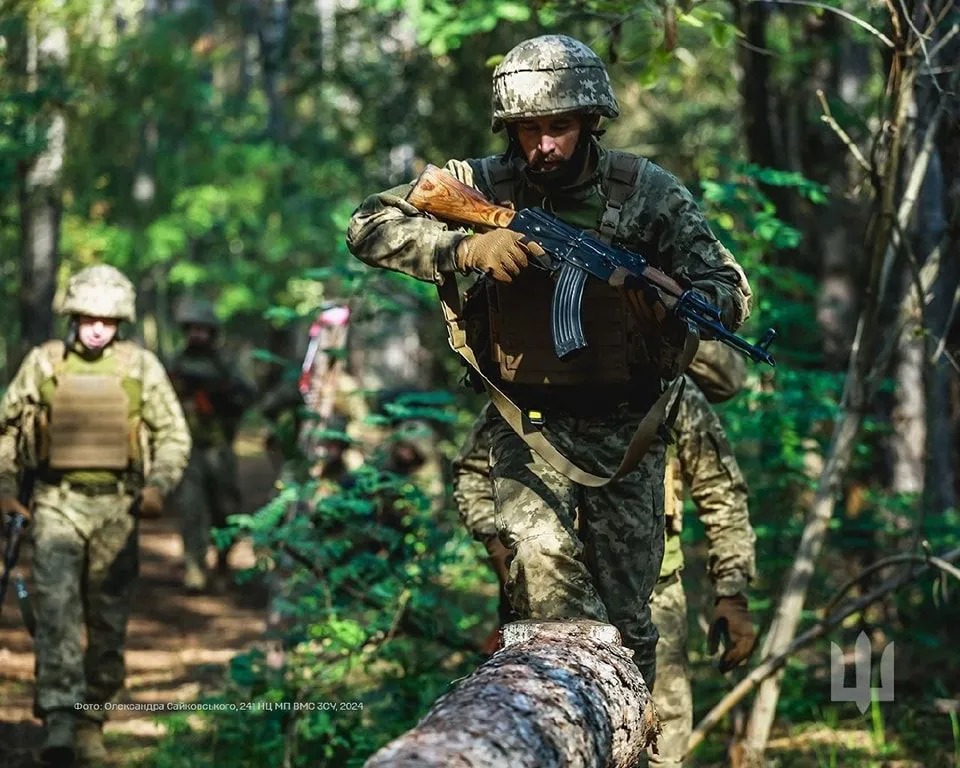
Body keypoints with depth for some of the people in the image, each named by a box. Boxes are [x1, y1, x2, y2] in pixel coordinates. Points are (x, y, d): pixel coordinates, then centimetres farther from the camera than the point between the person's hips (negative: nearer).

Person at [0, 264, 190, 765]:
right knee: (55, 607, -16)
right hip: (56, 502, -1)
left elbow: (174, 434, 9)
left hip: (117, 507, 1)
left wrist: (159, 485, -6)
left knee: (108, 621, 6)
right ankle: (59, 719, -21)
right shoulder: (43, 363, 3)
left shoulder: (141, 367, 3)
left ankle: (92, 721, 19)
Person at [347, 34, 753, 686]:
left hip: (625, 428, 1)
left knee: (627, 617, 4)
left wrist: (662, 301, -29)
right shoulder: (482, 187, -6)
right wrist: (465, 249, -26)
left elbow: (731, 292, -6)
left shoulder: (646, 191, -6)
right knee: (544, 557, -27)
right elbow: (369, 227, -11)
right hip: (528, 424, -1)